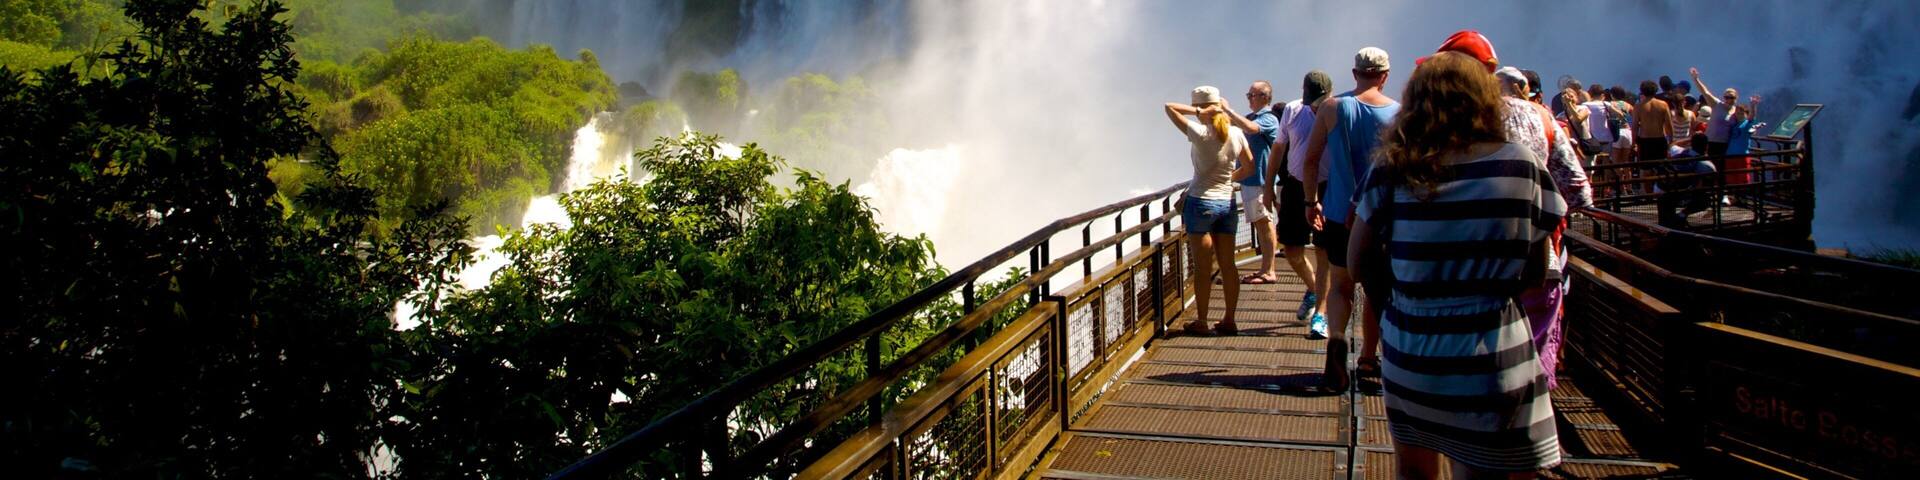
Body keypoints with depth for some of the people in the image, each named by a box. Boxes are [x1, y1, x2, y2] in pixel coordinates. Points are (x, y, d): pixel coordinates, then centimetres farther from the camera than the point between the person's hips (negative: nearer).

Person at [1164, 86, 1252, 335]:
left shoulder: (1201, 134, -15)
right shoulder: (1236, 134, -1)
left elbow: (1170, 107, -10)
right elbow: (1249, 165, 11)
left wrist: (1197, 111, -8)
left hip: (1201, 202, -5)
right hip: (1227, 202, 5)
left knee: (1202, 266, 2)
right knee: (1227, 265, 9)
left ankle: (1201, 321, 7)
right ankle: (1229, 320, 14)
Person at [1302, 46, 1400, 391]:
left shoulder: (1331, 108, -5)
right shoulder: (1400, 113, -5)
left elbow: (1311, 158, -2)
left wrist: (1311, 201, 8)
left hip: (1340, 214, 0)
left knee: (1340, 285, 9)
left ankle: (1336, 338, -18)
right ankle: (1369, 353, 26)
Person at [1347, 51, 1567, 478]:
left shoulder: (1393, 171, -4)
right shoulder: (1522, 166, -6)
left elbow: (1359, 262, 0)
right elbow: (1536, 270, 0)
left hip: (1409, 348, 2)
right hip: (1491, 355, -2)